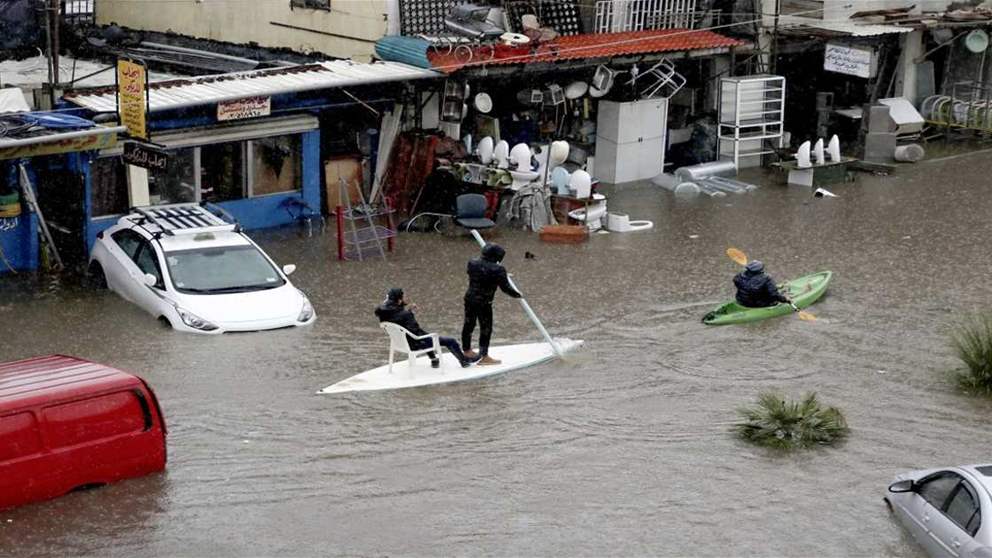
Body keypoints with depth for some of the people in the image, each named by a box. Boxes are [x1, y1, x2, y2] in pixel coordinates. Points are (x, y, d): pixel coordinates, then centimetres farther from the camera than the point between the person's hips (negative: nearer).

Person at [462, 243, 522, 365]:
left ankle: (467, 350, 39)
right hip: (484, 303, -7)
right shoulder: (497, 270, -20)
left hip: (469, 299, 7)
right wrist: (517, 295, 4)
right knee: (486, 328, 5)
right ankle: (484, 356, 11)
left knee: (469, 324, 21)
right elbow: (505, 287, -15)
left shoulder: (472, 263, -2)